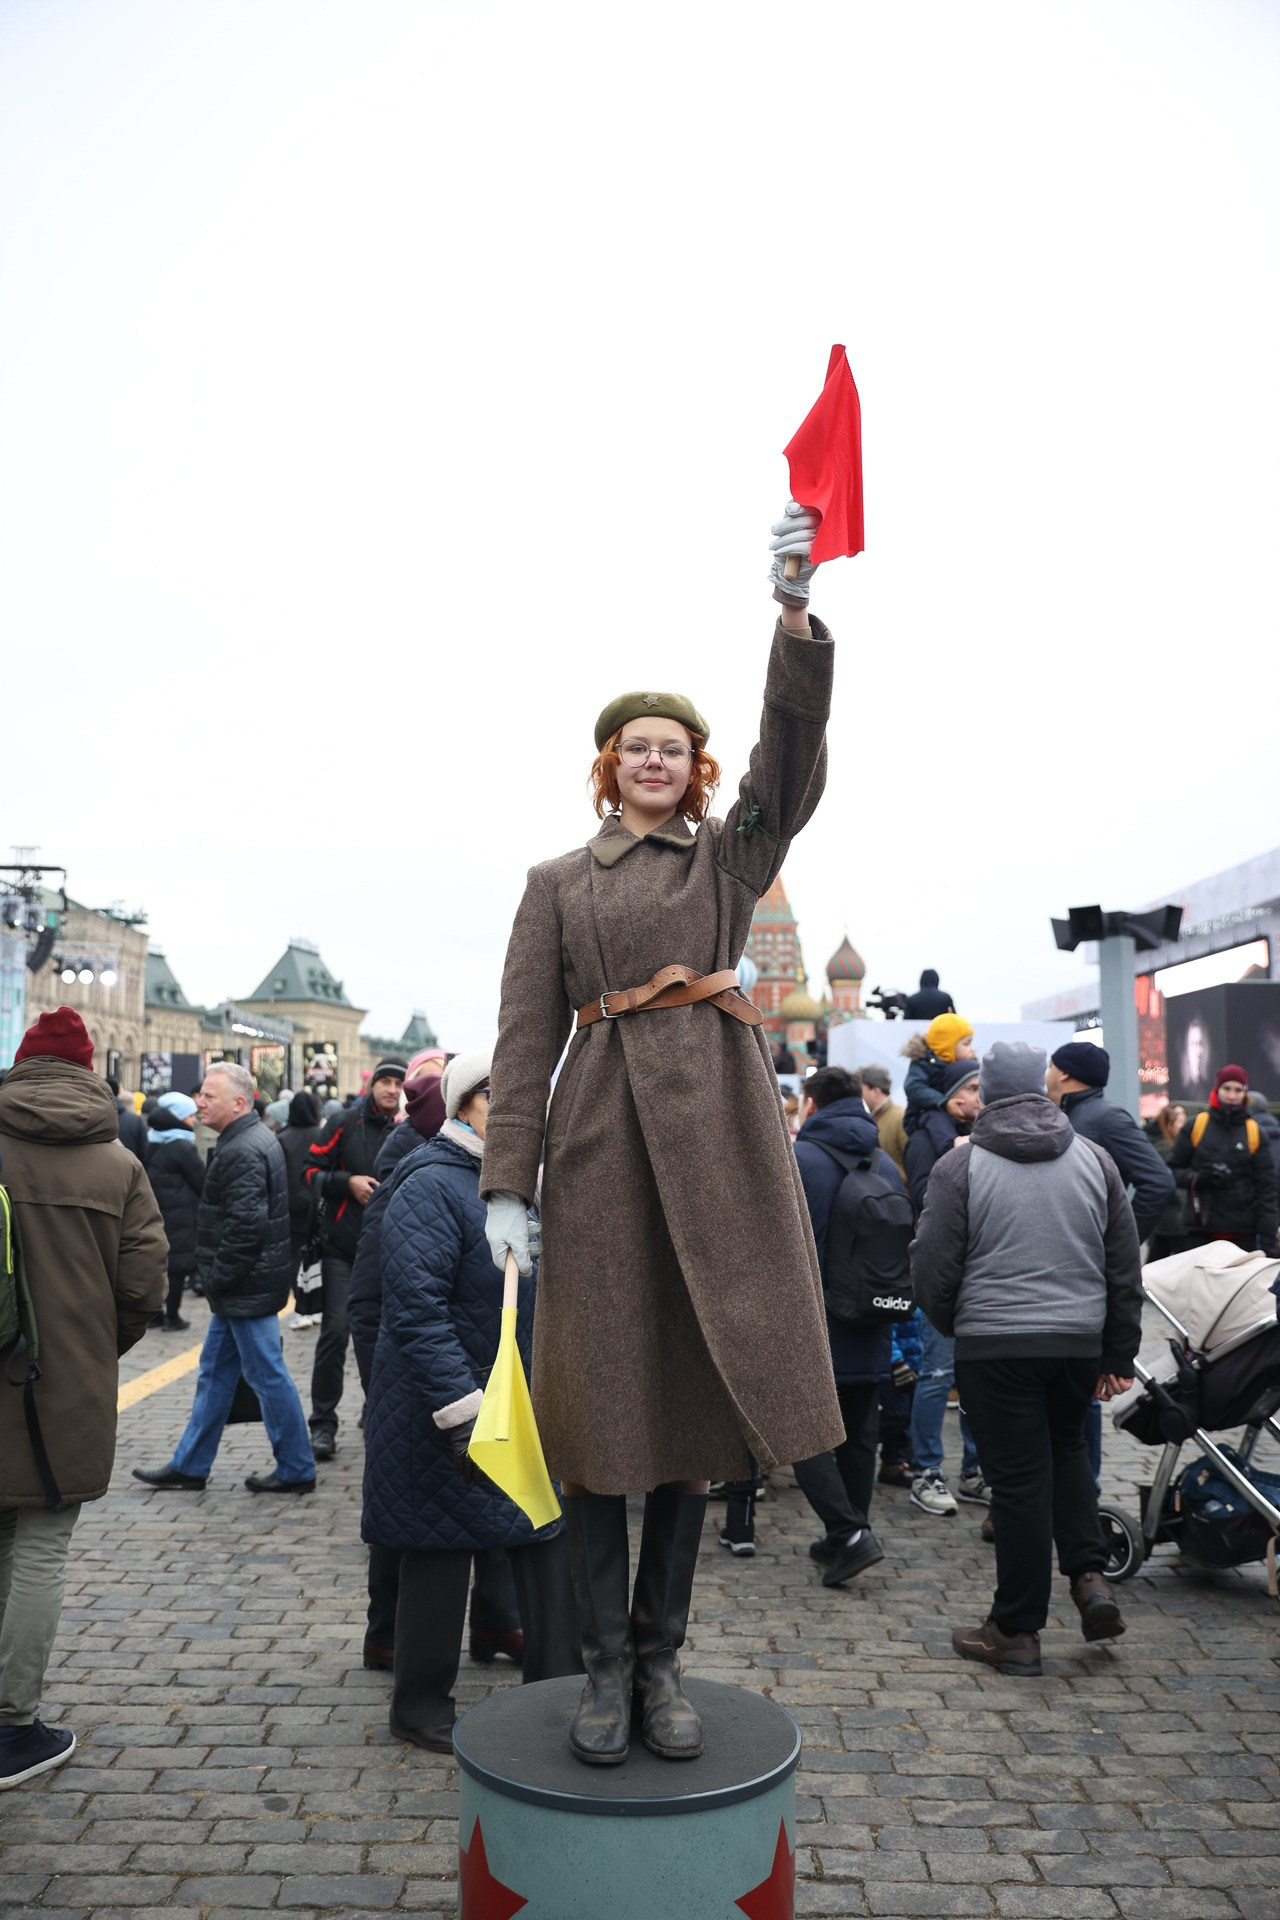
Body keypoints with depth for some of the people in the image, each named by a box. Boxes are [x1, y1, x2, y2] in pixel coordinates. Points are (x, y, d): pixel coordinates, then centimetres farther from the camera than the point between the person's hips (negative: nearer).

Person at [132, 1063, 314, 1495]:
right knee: (214, 1372, 17)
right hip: (244, 1286, 11)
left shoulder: (243, 1152, -21)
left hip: (248, 1287, -11)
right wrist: (217, 1281, 17)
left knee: (268, 1376, 0)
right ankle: (189, 1466, 28)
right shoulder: (252, 1139, 13)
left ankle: (296, 1471, 11)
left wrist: (217, 1280, -16)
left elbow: (245, 1227, -27)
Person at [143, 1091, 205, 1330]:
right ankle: (172, 1317, 3)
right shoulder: (182, 1147, -15)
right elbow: (202, 1182, -10)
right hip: (180, 1216, -8)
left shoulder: (153, 1144, 9)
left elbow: (150, 1177, 16)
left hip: (156, 1212, 8)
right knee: (178, 1265, -1)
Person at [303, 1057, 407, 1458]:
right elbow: (313, 1172, 0)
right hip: (342, 1246, -1)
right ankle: (323, 1423, 5)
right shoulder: (346, 1123, -2)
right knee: (335, 1330, -5)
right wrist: (348, 1182, -14)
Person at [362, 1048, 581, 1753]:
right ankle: (421, 1705, 26)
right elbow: (418, 1311, -24)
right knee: (440, 1553, 7)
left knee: (548, 1540, 12)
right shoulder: (432, 1186, -18)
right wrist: (464, 1411, -27)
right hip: (447, 1417, -8)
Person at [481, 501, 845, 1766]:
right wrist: (505, 1181, -5)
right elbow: (524, 1038, 4)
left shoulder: (731, 858, 14)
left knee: (695, 1393, 5)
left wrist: (794, 606, -14)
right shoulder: (559, 885, 12)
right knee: (600, 1402, 1)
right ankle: (607, 1662, 16)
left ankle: (662, 1657, 19)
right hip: (603, 1133, -1)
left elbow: (793, 759, -3)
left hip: (717, 1131, 1)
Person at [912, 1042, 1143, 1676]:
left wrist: (953, 1324, 15)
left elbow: (932, 1268, -5)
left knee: (1020, 1479, 4)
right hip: (1081, 1339, 4)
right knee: (1066, 1448, 26)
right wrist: (1120, 1354, 16)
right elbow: (1125, 1264, 9)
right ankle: (1089, 1575, 14)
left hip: (995, 1344, -3)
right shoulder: (1093, 1157, 5)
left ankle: (1016, 1632, 14)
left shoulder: (960, 1167, -7)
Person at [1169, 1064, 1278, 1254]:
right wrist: (1197, 1178, -15)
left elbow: (1266, 1188, 4)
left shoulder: (1255, 1133, 4)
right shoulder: (1195, 1126, 2)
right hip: (1202, 1231, 0)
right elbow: (1173, 1170, 6)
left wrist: (1268, 1238, -2)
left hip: (1244, 1233, 1)